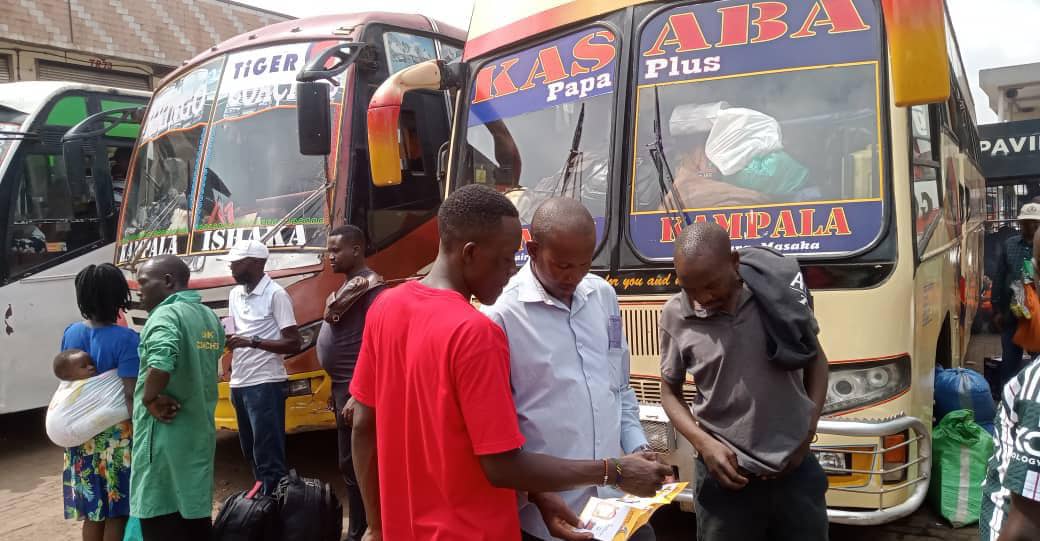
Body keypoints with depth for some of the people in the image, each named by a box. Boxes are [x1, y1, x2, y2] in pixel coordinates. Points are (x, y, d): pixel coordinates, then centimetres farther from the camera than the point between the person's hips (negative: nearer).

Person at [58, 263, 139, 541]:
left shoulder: (71, 333, 2)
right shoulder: (126, 339, -18)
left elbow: (68, 378, 11)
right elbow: (130, 396, -21)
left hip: (82, 436, 6)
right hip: (117, 436, -6)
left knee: (92, 513, 17)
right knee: (118, 514, 6)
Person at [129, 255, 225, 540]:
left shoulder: (165, 315, -16)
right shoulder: (210, 316, 10)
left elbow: (160, 363, -34)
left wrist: (150, 399, -19)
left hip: (165, 435, -8)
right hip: (200, 430, 8)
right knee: (196, 515, 16)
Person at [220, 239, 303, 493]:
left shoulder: (276, 294, -10)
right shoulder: (235, 294, 14)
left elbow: (294, 343, -14)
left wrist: (253, 342, -21)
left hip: (265, 384, -8)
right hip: (240, 384, 8)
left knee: (268, 454, -4)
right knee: (251, 452, 16)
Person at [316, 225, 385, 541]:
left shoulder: (370, 287, -16)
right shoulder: (349, 286, 14)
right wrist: (340, 390, 12)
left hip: (355, 388, -10)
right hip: (344, 386, 10)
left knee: (352, 464, -3)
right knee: (355, 462, 17)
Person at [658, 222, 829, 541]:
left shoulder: (780, 287, -8)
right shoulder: (675, 315, -9)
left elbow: (815, 359, 8)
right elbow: (670, 392, 4)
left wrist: (809, 430, 0)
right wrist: (703, 443, -10)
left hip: (797, 471, 1)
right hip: (726, 477, -1)